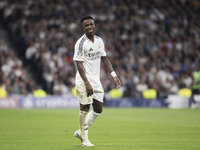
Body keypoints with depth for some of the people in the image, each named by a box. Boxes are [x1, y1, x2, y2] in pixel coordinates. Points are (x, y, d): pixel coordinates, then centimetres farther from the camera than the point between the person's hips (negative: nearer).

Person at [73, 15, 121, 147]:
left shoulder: (99, 41, 9)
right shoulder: (80, 43, -13)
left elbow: (105, 59, 17)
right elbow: (79, 64, -17)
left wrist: (114, 75, 8)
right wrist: (87, 83, -24)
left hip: (96, 80, 7)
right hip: (84, 81, -7)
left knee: (98, 110, 9)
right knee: (85, 109, -3)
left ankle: (81, 132, 25)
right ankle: (85, 139, 9)